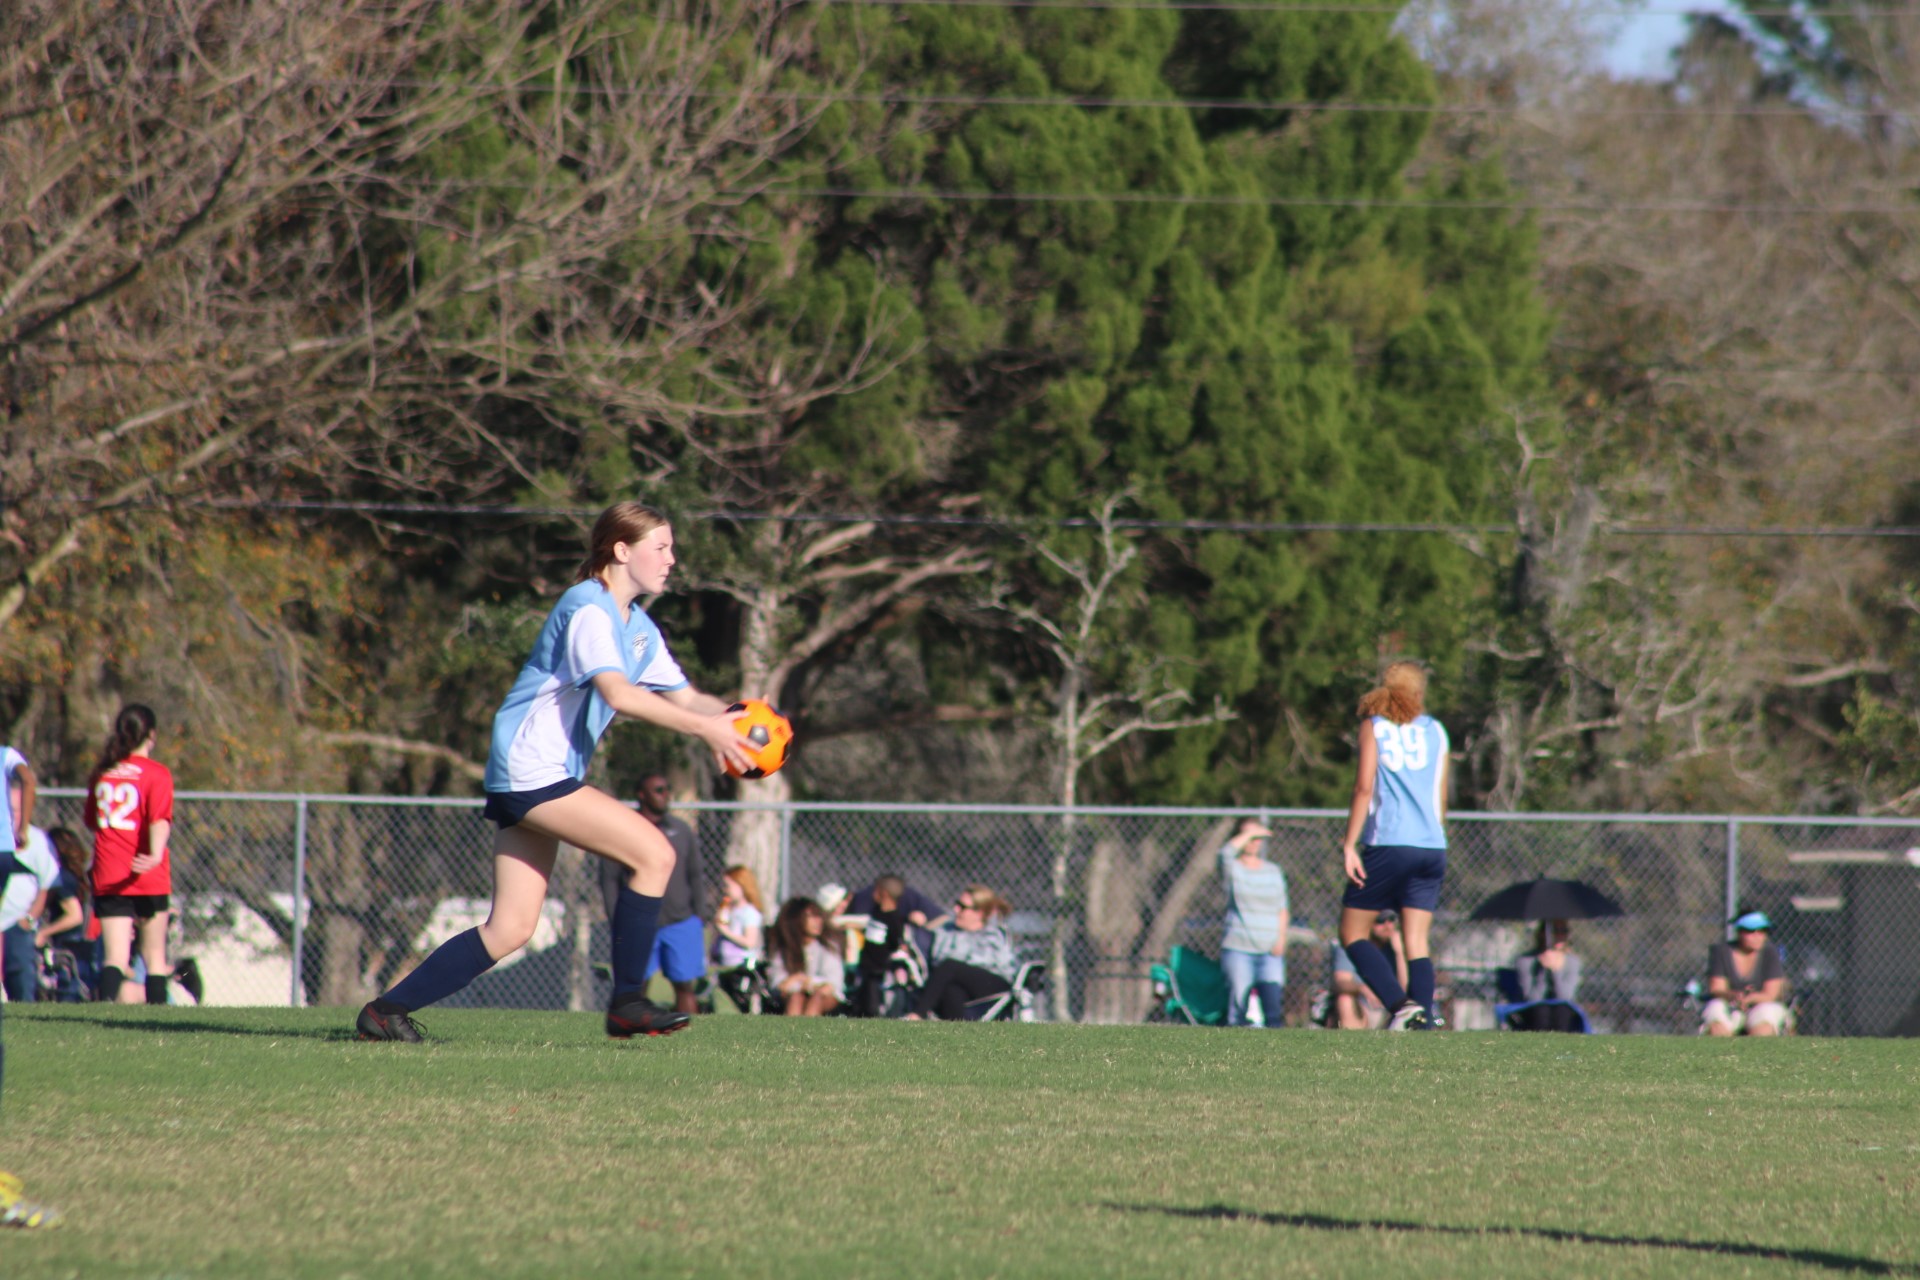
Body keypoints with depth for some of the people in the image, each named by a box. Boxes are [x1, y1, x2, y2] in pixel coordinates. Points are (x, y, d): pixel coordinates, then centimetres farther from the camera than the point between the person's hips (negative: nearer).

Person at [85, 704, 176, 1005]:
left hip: (107, 878, 3)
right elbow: (160, 821, -19)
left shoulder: (101, 773, 10)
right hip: (149, 879, -3)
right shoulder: (157, 774, -4)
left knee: (115, 958, -4)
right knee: (154, 955, 12)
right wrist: (156, 856, -32)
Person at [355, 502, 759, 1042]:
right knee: (653, 853, -15)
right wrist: (704, 727, -27)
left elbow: (682, 696, 18)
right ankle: (627, 1004, -9)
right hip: (531, 769, -10)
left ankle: (386, 1009, 8)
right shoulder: (587, 609, -13)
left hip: (540, 779, 10)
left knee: (510, 929, 6)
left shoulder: (637, 627, 18)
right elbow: (617, 693, -26)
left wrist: (732, 717, -3)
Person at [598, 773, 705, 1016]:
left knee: (684, 985, -1)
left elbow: (695, 877, 15)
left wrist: (699, 918, 7)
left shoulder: (681, 831, 11)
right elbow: (609, 880, 1)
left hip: (682, 923, 2)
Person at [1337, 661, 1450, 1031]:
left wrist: (1350, 844, -6)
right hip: (1432, 848, 4)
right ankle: (1422, 1021, -12)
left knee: (1352, 932, 3)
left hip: (1388, 845, -4)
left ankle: (1401, 1004, -15)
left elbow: (1364, 787, -6)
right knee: (1418, 942, 4)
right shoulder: (1436, 731, 15)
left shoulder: (1374, 725, 4)